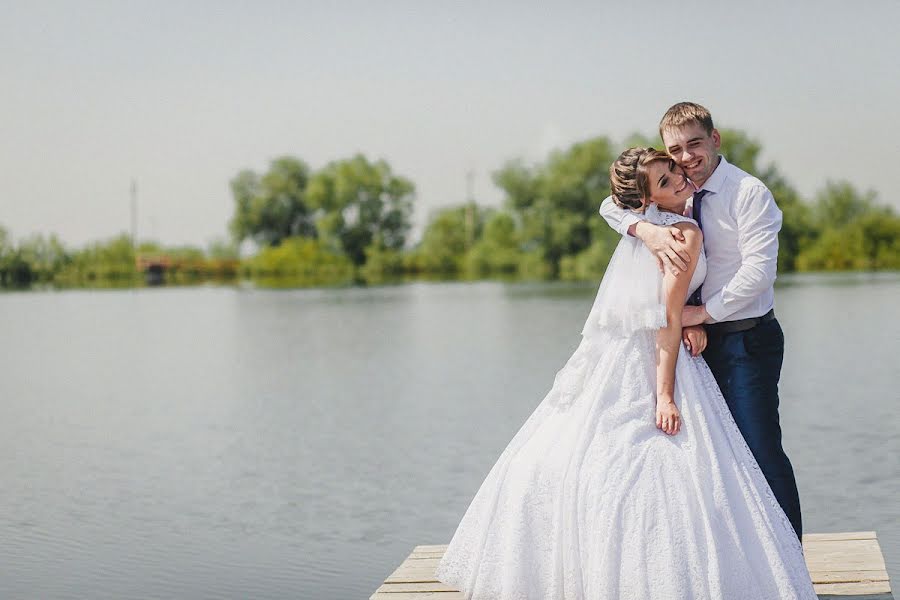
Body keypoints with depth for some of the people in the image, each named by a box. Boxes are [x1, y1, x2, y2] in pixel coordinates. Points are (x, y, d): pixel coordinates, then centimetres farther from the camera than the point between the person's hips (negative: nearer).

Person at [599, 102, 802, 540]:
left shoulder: (748, 192, -12)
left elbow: (758, 271, -20)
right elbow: (612, 205, 2)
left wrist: (703, 312, -17)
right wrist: (647, 230, -19)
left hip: (747, 339, -7)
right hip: (699, 338, 7)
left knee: (761, 451, -10)